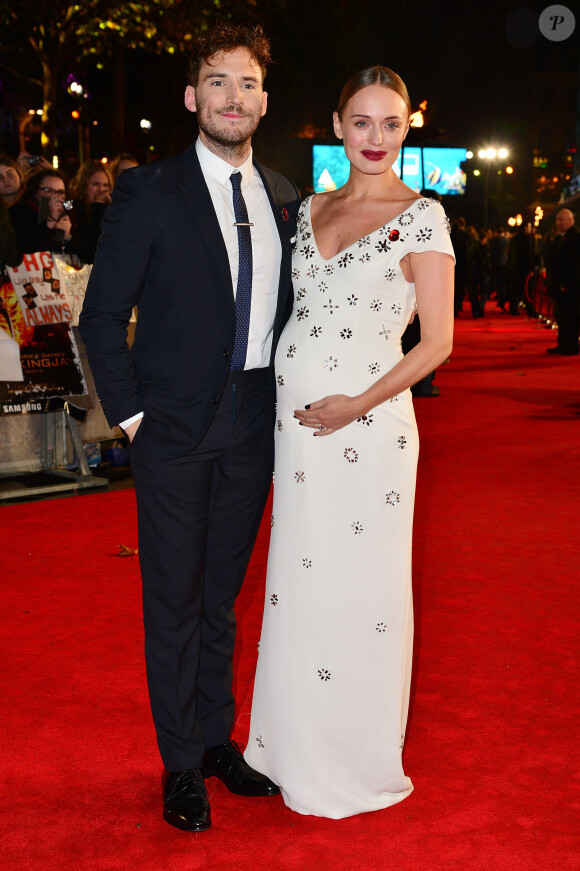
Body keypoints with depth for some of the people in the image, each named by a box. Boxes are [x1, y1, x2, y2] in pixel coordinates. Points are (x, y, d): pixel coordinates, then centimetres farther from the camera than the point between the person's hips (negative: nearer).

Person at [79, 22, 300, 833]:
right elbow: (103, 316, -6)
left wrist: (287, 401, 4)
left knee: (223, 594, 16)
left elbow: (284, 309, 12)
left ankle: (218, 738, 30)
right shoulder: (149, 191, -7)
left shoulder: (284, 198, 7)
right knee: (175, 599, 5)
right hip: (174, 429, -4)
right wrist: (130, 413, -9)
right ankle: (182, 764, 18)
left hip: (253, 428, 4)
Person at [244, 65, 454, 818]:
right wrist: (293, 410, 6)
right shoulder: (312, 209, 12)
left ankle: (358, 761, 20)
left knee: (359, 585, 2)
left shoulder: (420, 216, -6)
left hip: (366, 421, -6)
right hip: (295, 417, 6)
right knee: (298, 579, 13)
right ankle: (299, 744, 29)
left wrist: (358, 406, -16)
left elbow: (438, 341, -9)